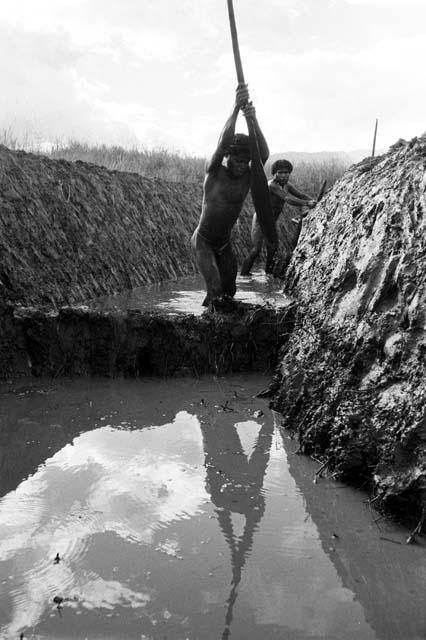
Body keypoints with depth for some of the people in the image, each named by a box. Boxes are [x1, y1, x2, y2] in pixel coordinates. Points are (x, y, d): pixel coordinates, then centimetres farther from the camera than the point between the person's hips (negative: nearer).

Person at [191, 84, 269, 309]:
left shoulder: (248, 176, -7)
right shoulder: (214, 171, -16)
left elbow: (264, 154, -26)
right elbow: (223, 143, -35)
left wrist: (254, 121, -43)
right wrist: (236, 108, -47)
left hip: (225, 244, 5)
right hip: (203, 241, -5)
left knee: (228, 292, 10)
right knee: (216, 291, -19)